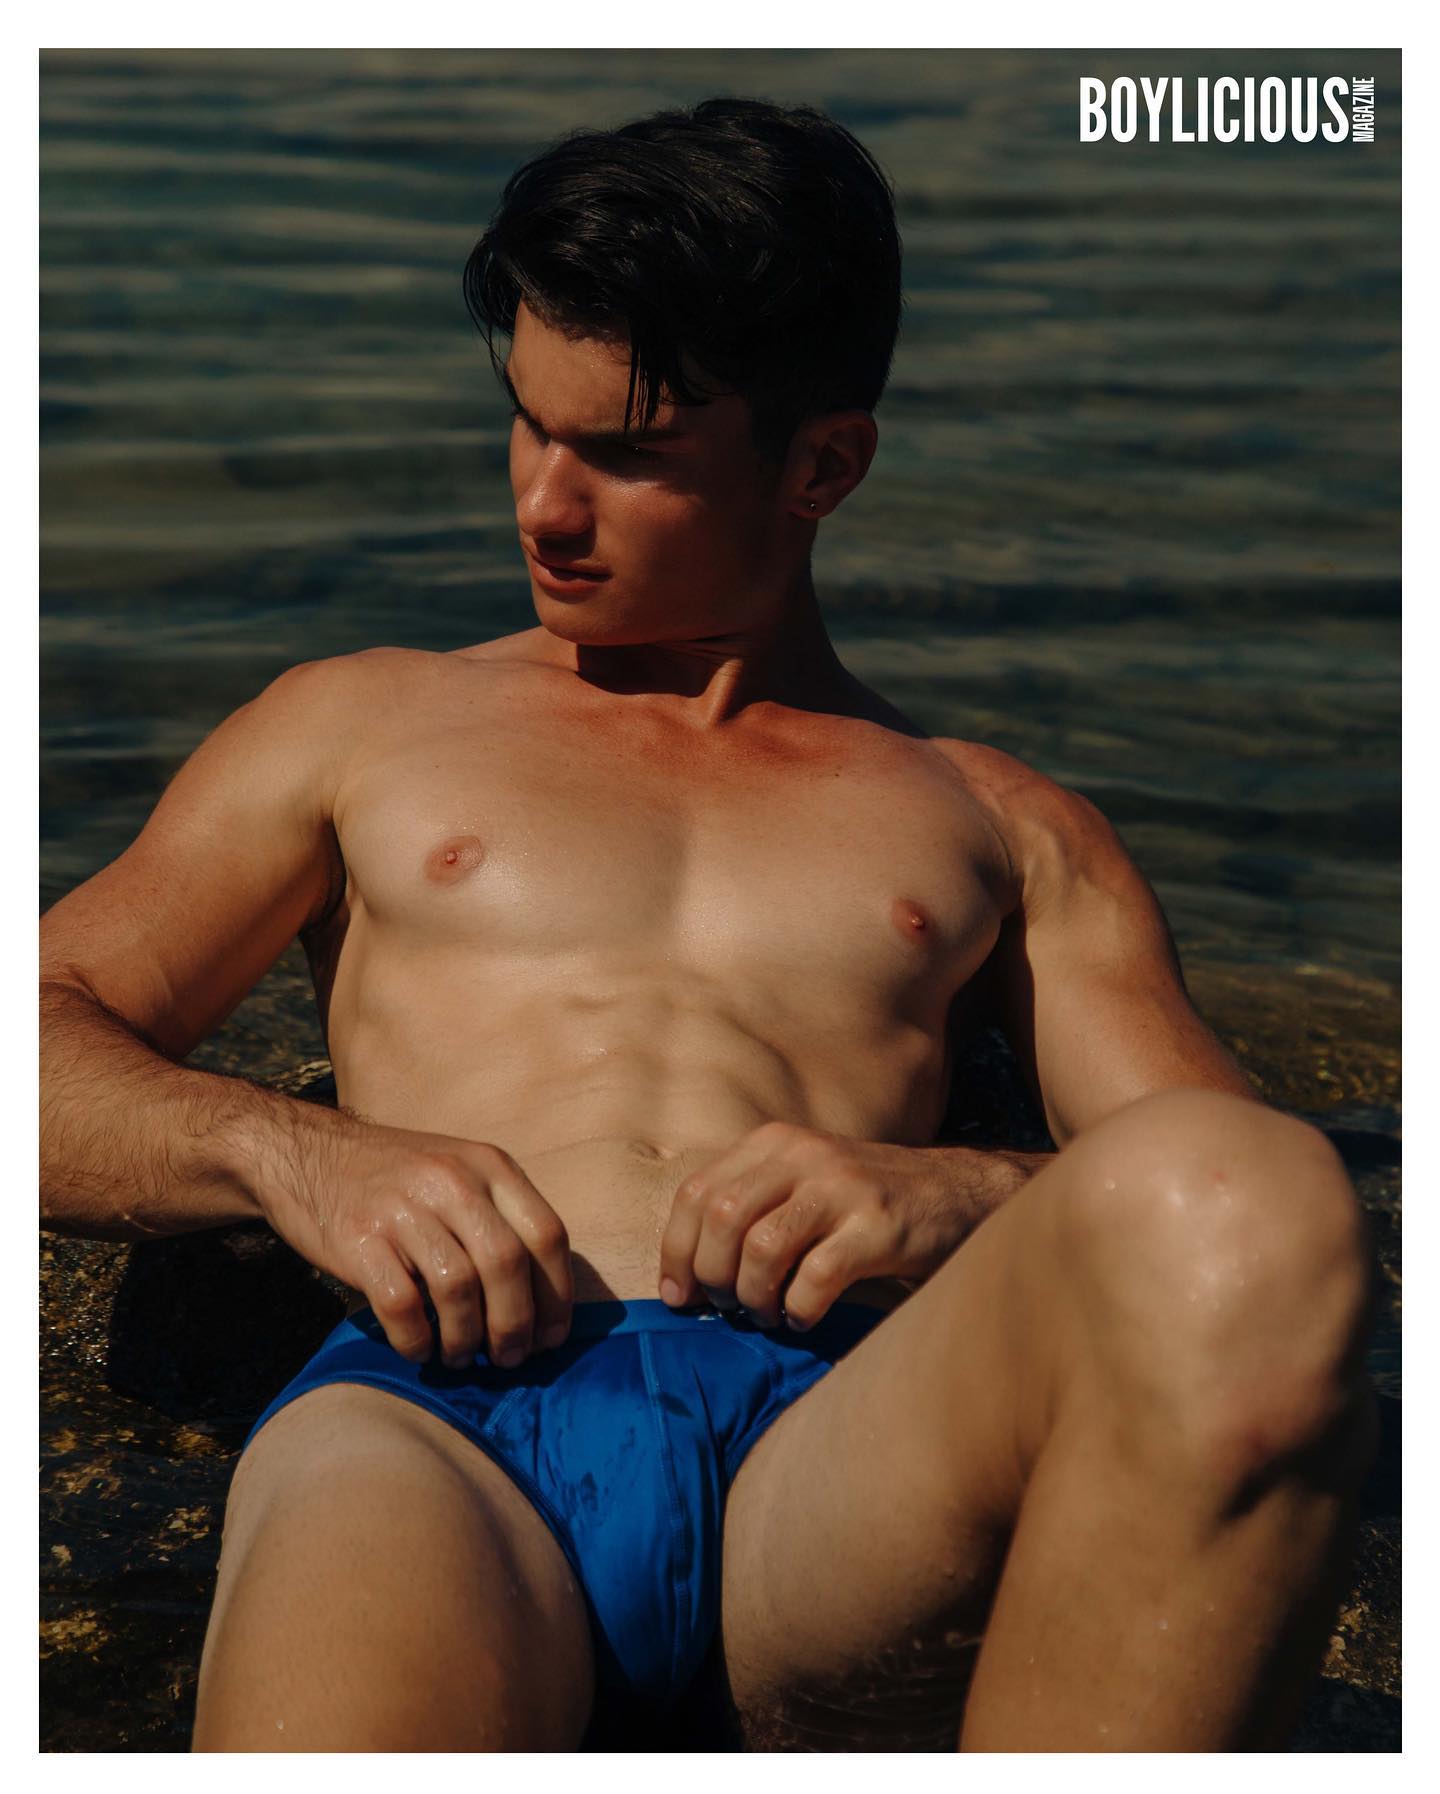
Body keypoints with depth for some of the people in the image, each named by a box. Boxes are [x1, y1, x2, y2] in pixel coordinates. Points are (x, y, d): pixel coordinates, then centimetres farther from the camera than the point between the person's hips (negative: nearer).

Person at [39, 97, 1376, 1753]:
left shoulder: (994, 824, 27)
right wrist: (285, 1148, -2)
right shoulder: (363, 726, 28)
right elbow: (52, 1025, 21)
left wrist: (969, 1200, -7)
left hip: (843, 1448, 3)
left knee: (1234, 1207, -33)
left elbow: (1232, 1213, 16)